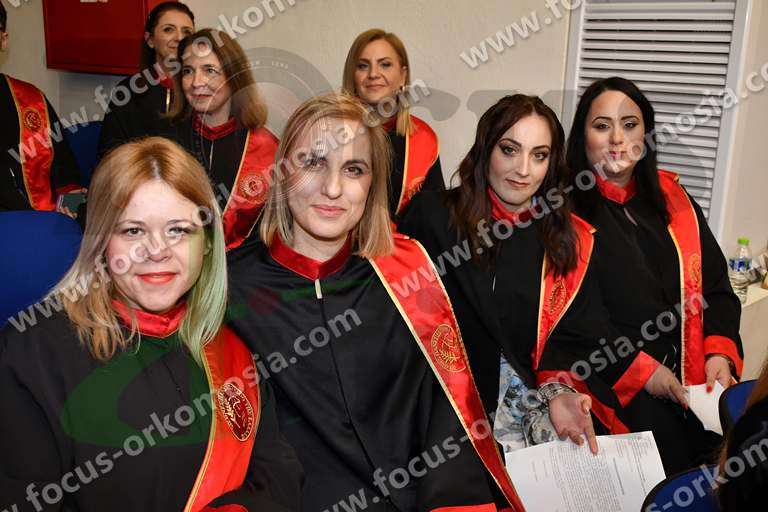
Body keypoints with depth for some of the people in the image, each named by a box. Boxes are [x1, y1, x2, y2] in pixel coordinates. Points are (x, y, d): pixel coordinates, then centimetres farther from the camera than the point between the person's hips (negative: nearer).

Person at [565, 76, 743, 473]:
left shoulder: (674, 201, 11)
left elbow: (717, 288, 14)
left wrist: (721, 351, -2)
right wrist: (639, 370, -11)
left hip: (692, 389, 5)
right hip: (612, 392, -4)